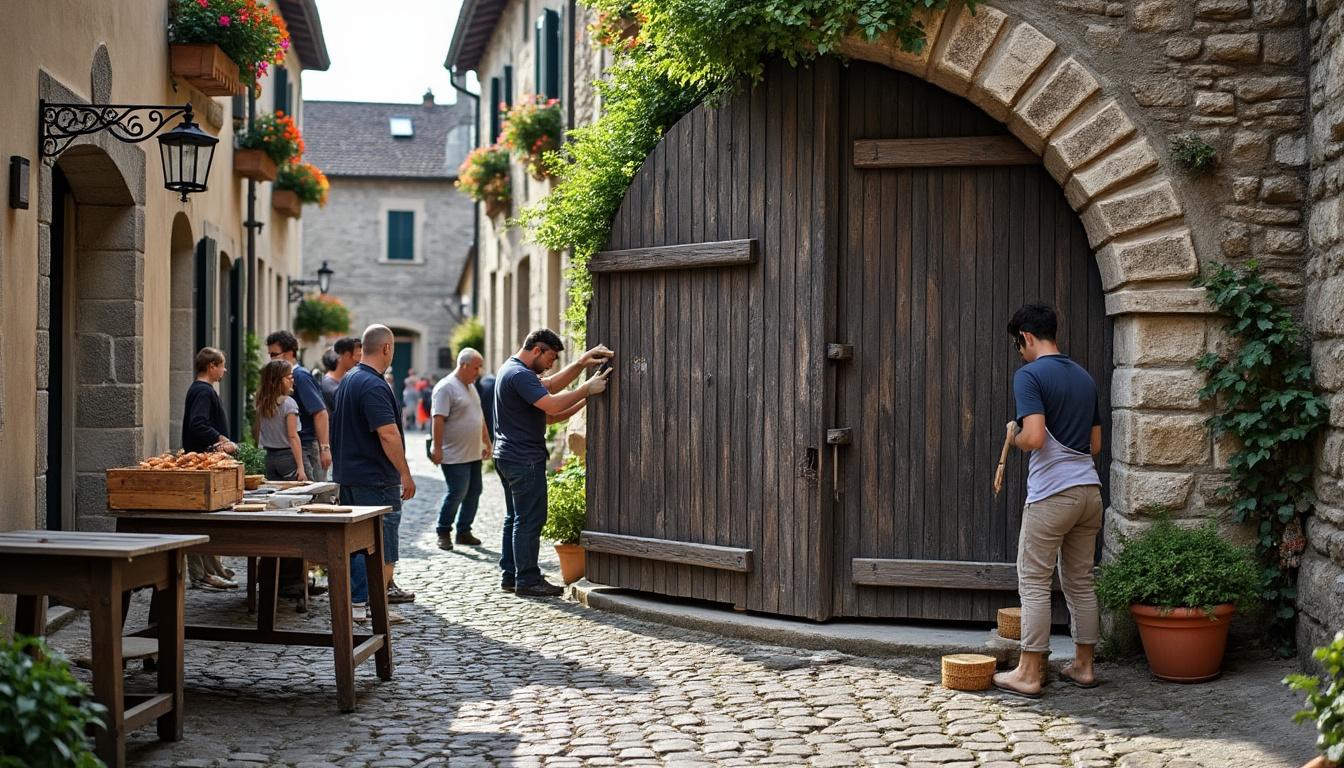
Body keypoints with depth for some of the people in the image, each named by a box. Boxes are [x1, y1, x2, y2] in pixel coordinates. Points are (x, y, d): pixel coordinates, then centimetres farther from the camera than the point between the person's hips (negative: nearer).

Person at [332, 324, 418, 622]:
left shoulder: (349, 380, 13)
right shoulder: (374, 386, -19)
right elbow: (388, 434, -24)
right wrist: (406, 474, -18)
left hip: (349, 474, 10)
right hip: (376, 479, -10)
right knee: (382, 544, -3)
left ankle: (356, 602, 18)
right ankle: (375, 606, -1)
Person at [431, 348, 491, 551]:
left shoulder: (471, 386, 16)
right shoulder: (446, 387, -13)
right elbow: (438, 420, -19)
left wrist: (486, 442, 23)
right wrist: (437, 449, -23)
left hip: (473, 454, 9)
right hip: (454, 456, -9)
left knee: (473, 493, 9)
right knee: (456, 494, -8)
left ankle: (464, 531, 19)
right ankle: (443, 533, 7)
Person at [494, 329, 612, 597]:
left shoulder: (511, 369, 16)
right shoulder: (519, 374, -18)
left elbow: (551, 385, 14)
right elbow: (552, 404, -26)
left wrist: (582, 362, 5)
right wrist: (587, 389, -19)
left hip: (508, 456, 11)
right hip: (525, 459, -11)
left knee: (515, 517, 16)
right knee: (530, 519, -6)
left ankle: (509, 575, 20)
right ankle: (527, 580, -2)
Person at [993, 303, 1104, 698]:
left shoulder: (1029, 375, -10)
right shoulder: (1084, 377, 14)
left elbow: (1034, 437, -21)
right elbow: (1095, 444, 18)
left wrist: (1014, 434, -1)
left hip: (1051, 495, -7)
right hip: (1089, 490, 7)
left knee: (1034, 584, 0)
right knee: (1080, 582, 14)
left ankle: (1028, 674, 4)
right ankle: (1083, 666, 20)